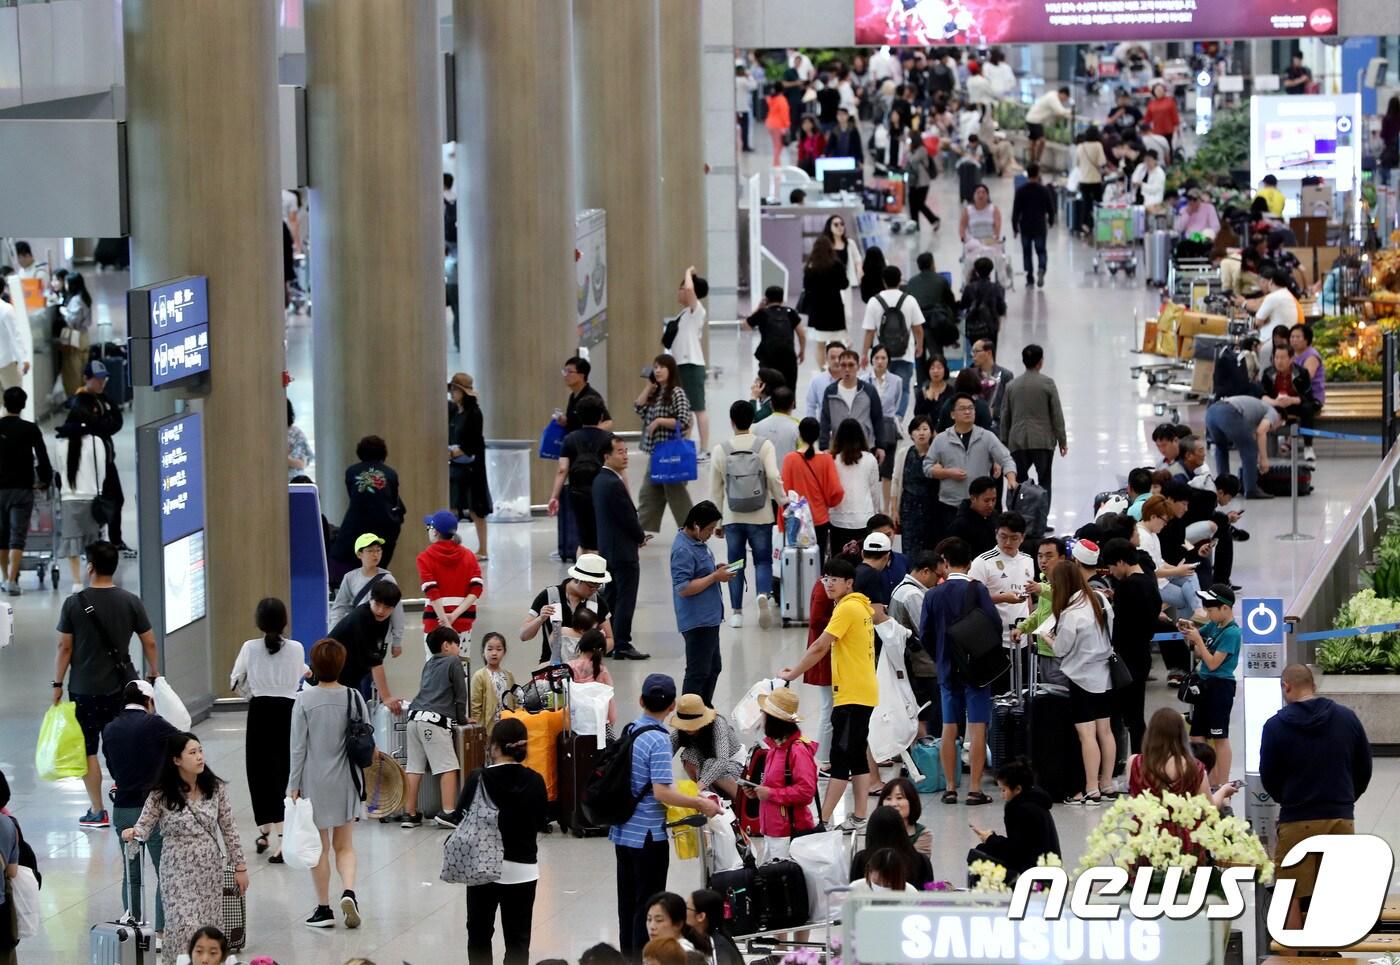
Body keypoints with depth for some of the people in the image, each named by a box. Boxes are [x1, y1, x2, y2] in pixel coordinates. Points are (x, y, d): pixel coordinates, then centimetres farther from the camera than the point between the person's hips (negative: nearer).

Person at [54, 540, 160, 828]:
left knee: (87, 750, 5)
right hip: (122, 685, 3)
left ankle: (97, 812, 7)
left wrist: (57, 684, 3)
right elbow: (149, 643, 2)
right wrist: (154, 674, 17)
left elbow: (64, 647, -6)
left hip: (85, 688, -3)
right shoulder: (130, 602, -1)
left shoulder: (74, 603, -9)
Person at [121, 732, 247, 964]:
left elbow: (228, 829, 5)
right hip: (178, 871, -3)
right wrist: (133, 832, -30)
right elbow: (145, 825, -6)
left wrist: (240, 866, 6)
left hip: (210, 869, 3)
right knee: (185, 929, -11)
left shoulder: (215, 788, -1)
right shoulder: (161, 794, -9)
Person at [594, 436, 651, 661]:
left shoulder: (599, 480, 9)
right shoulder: (614, 484, -21)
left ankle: (608, 643, 19)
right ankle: (622, 645, -4)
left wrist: (638, 535, 8)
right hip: (623, 550, -10)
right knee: (625, 599, -5)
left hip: (607, 547, 10)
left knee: (612, 597, 15)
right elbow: (628, 517, -19)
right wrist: (641, 537, -1)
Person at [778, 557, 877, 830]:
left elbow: (820, 647, -17)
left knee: (841, 758, -8)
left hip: (852, 695, -10)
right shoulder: (862, 605, 15)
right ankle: (859, 817, 13)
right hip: (864, 692, 10)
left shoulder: (847, 608, -14)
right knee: (857, 756, 11)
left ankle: (823, 819, -8)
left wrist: (792, 674, -9)